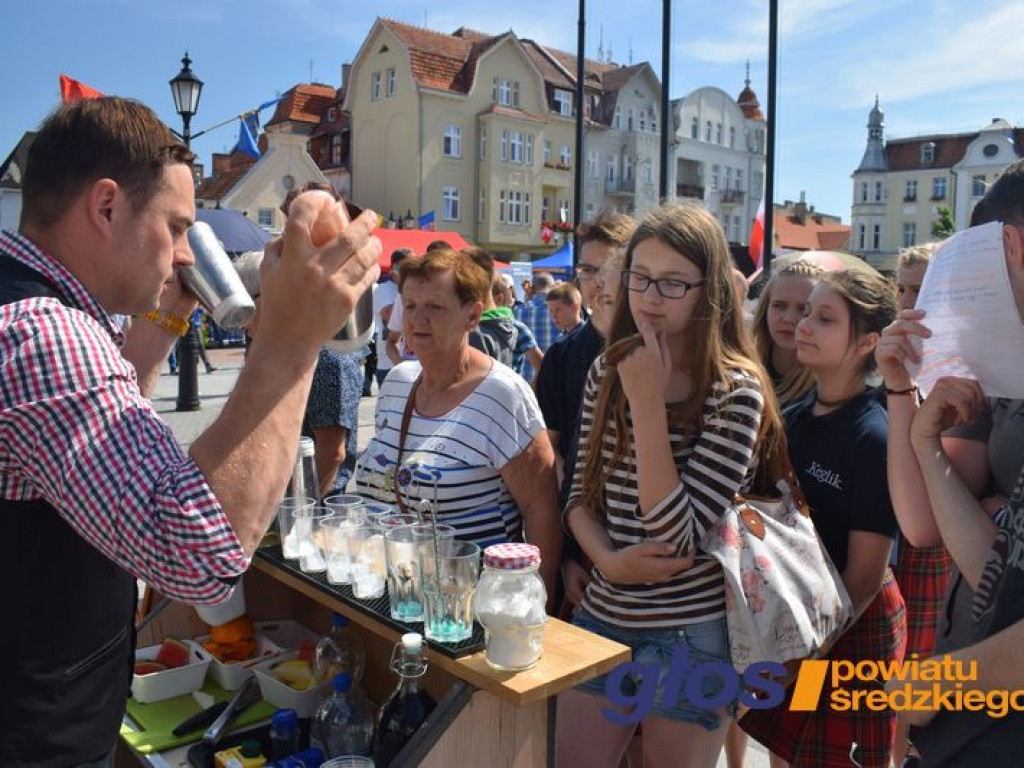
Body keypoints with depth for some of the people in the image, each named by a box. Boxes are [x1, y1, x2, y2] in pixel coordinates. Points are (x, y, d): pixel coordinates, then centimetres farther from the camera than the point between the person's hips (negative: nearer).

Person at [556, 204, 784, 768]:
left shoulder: (735, 391, -15)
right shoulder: (606, 372, 1)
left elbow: (679, 538, -21)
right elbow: (581, 495, 6)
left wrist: (647, 403, -24)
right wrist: (608, 558, -14)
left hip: (691, 638, -4)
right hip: (600, 618, 5)